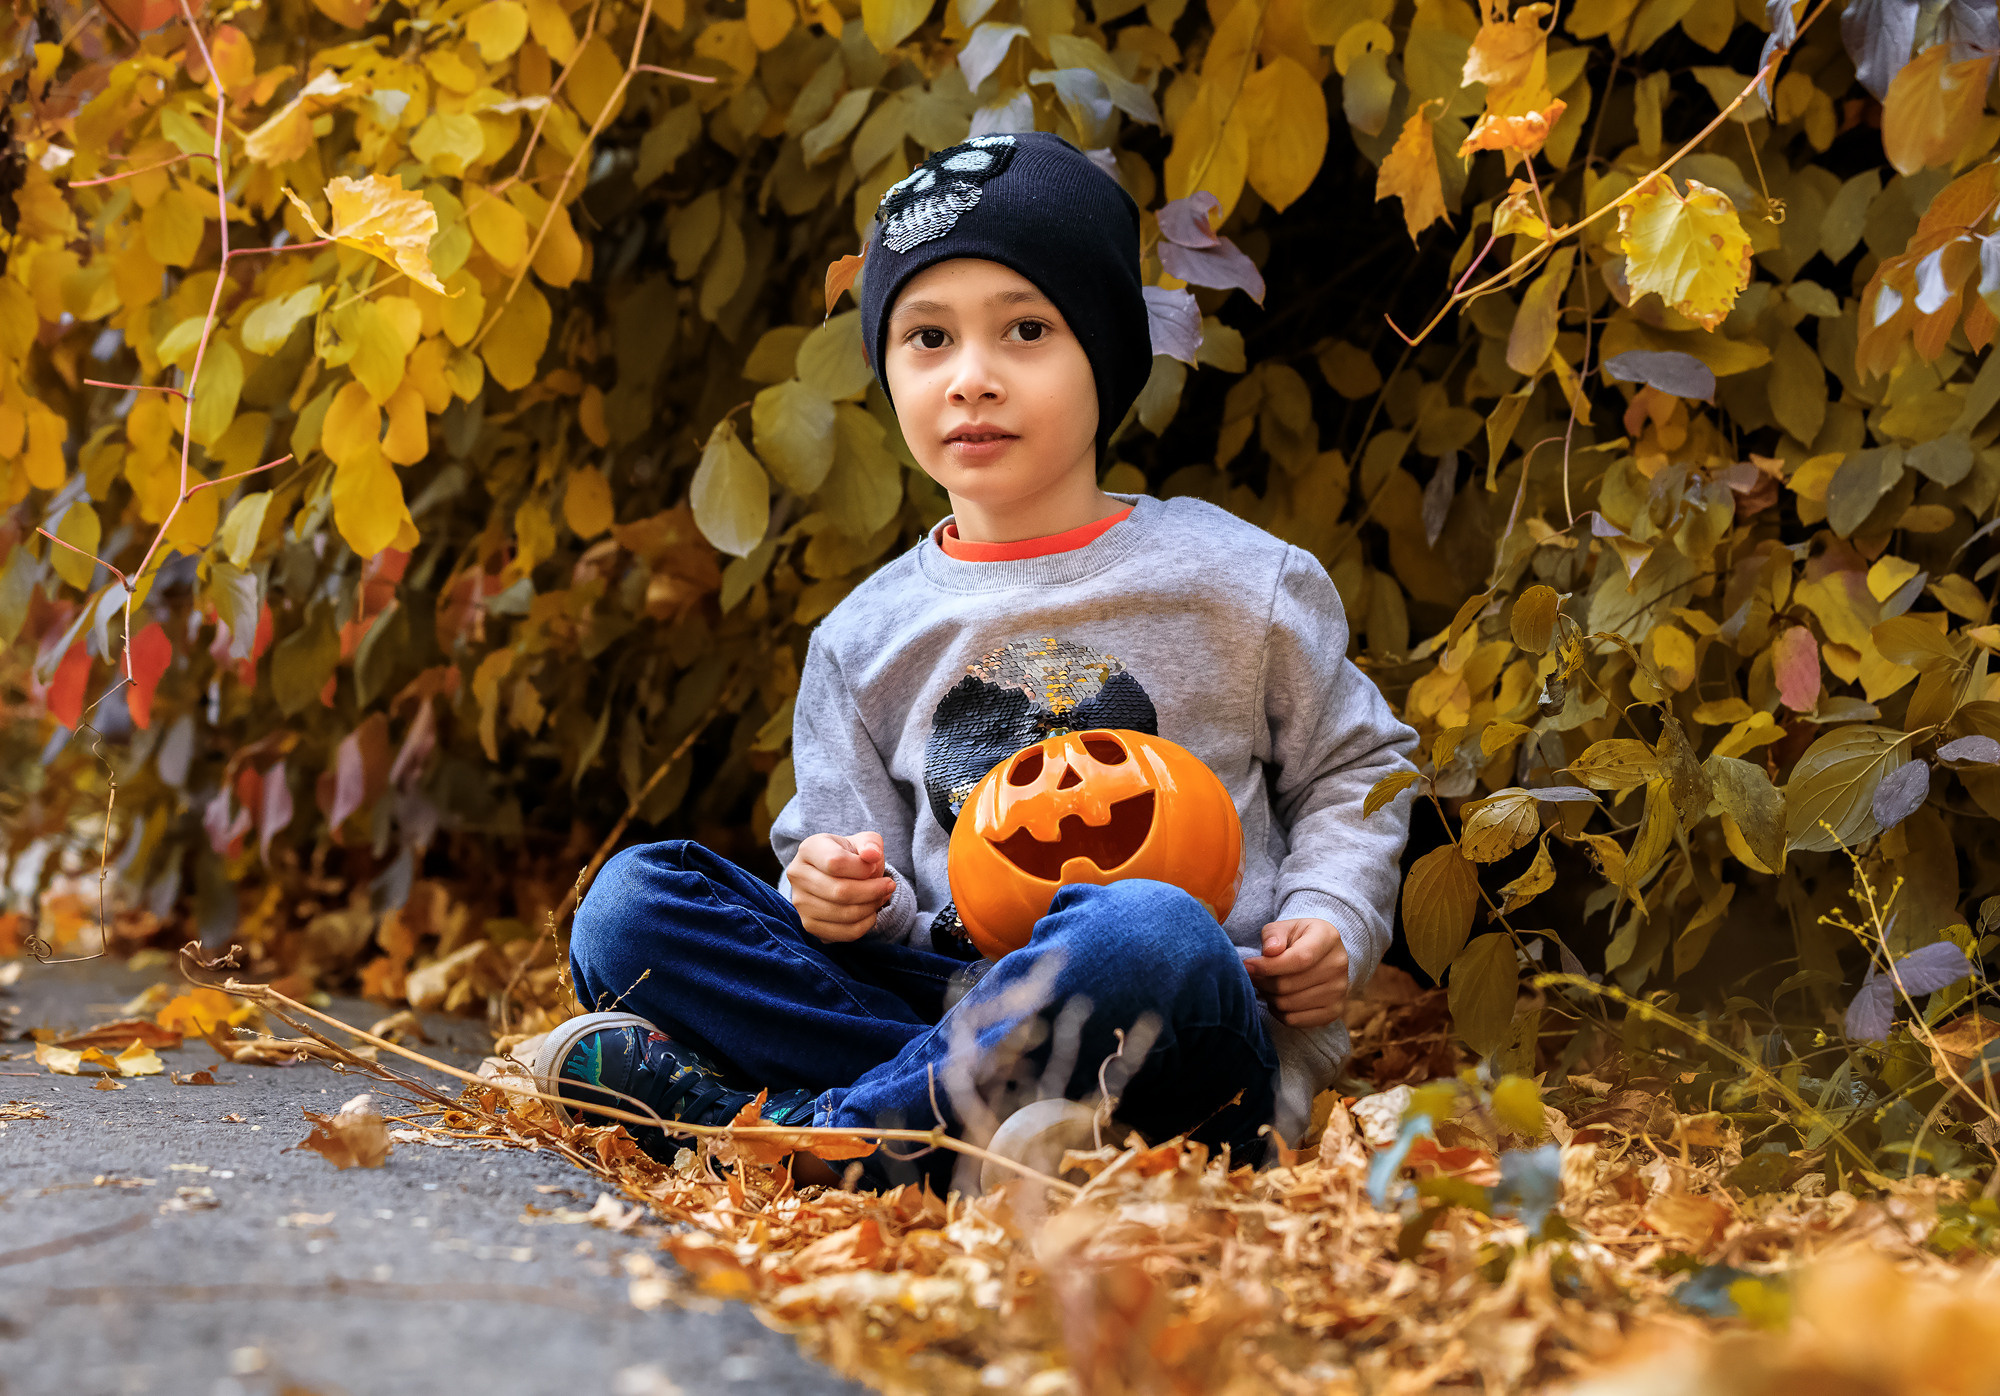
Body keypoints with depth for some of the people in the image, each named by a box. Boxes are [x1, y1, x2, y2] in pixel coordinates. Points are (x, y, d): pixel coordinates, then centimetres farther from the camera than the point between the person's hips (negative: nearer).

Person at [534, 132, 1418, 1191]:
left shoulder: (1240, 584, 6)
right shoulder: (868, 638, 14)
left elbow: (1352, 769, 18)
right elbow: (878, 899, 17)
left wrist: (1331, 920, 0)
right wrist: (839, 894, -7)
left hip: (1196, 1051, -3)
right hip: (940, 997, 4)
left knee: (1149, 934, -41)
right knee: (635, 899, -12)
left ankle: (794, 1133, -31)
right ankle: (963, 1102, -29)